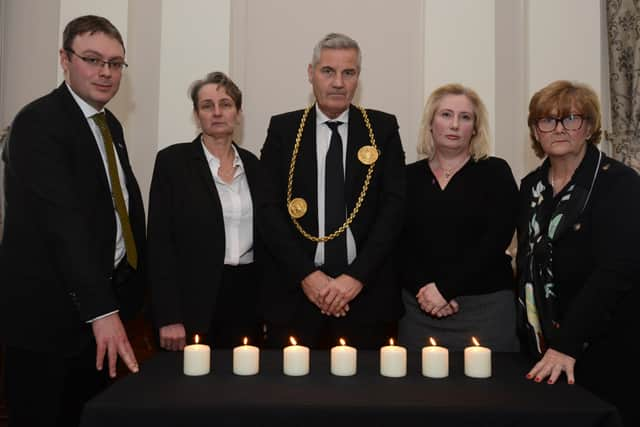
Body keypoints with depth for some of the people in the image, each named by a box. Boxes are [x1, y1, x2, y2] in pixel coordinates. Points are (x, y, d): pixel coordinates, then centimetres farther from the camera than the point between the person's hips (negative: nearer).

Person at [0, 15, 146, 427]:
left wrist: (127, 292, 6)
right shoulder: (39, 122, -16)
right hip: (50, 308, -8)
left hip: (104, 296, 8)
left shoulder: (110, 125, 11)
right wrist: (101, 310, -30)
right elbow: (63, 222, -26)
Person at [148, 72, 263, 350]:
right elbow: (160, 240, -9)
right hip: (195, 299, -4)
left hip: (247, 294, 4)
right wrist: (168, 317, -14)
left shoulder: (251, 163, 9)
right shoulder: (173, 160, -5)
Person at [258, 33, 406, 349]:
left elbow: (395, 205, -2)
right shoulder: (282, 129, 5)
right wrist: (307, 275, -10)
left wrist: (356, 276, -11)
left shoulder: (383, 128, 4)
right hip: (294, 292, 0)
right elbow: (268, 208, -1)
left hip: (366, 291, 0)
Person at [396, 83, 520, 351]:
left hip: (485, 306, -1)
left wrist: (445, 288, -14)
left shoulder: (495, 172, 2)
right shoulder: (409, 176, 8)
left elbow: (497, 239, -8)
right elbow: (397, 243, 2)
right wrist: (423, 289, -13)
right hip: (419, 305, 2)